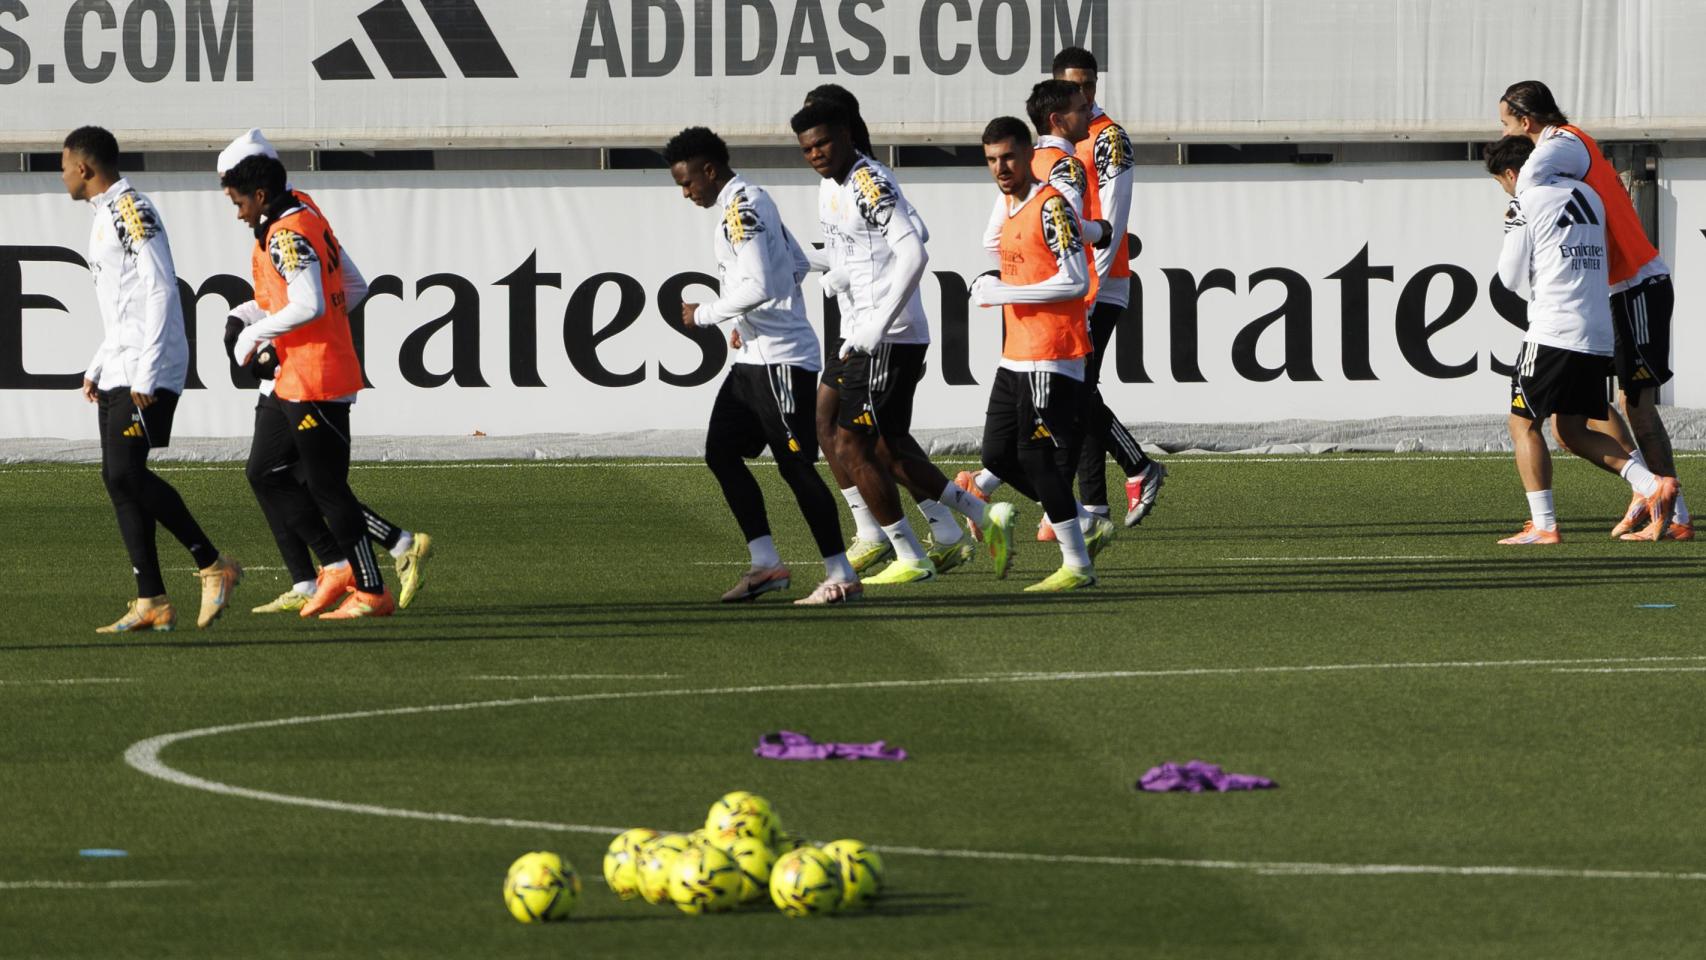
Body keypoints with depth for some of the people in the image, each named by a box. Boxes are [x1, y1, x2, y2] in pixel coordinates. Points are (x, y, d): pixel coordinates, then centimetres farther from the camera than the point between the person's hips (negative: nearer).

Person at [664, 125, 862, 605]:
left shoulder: (742, 207, -16)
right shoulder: (747, 202, 15)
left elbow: (758, 286, -26)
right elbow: (799, 264, 24)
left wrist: (704, 314, -13)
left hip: (782, 358, -11)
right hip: (753, 357, 11)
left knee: (796, 465, -8)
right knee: (721, 450, 9)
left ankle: (842, 577, -4)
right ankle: (766, 564, 10)